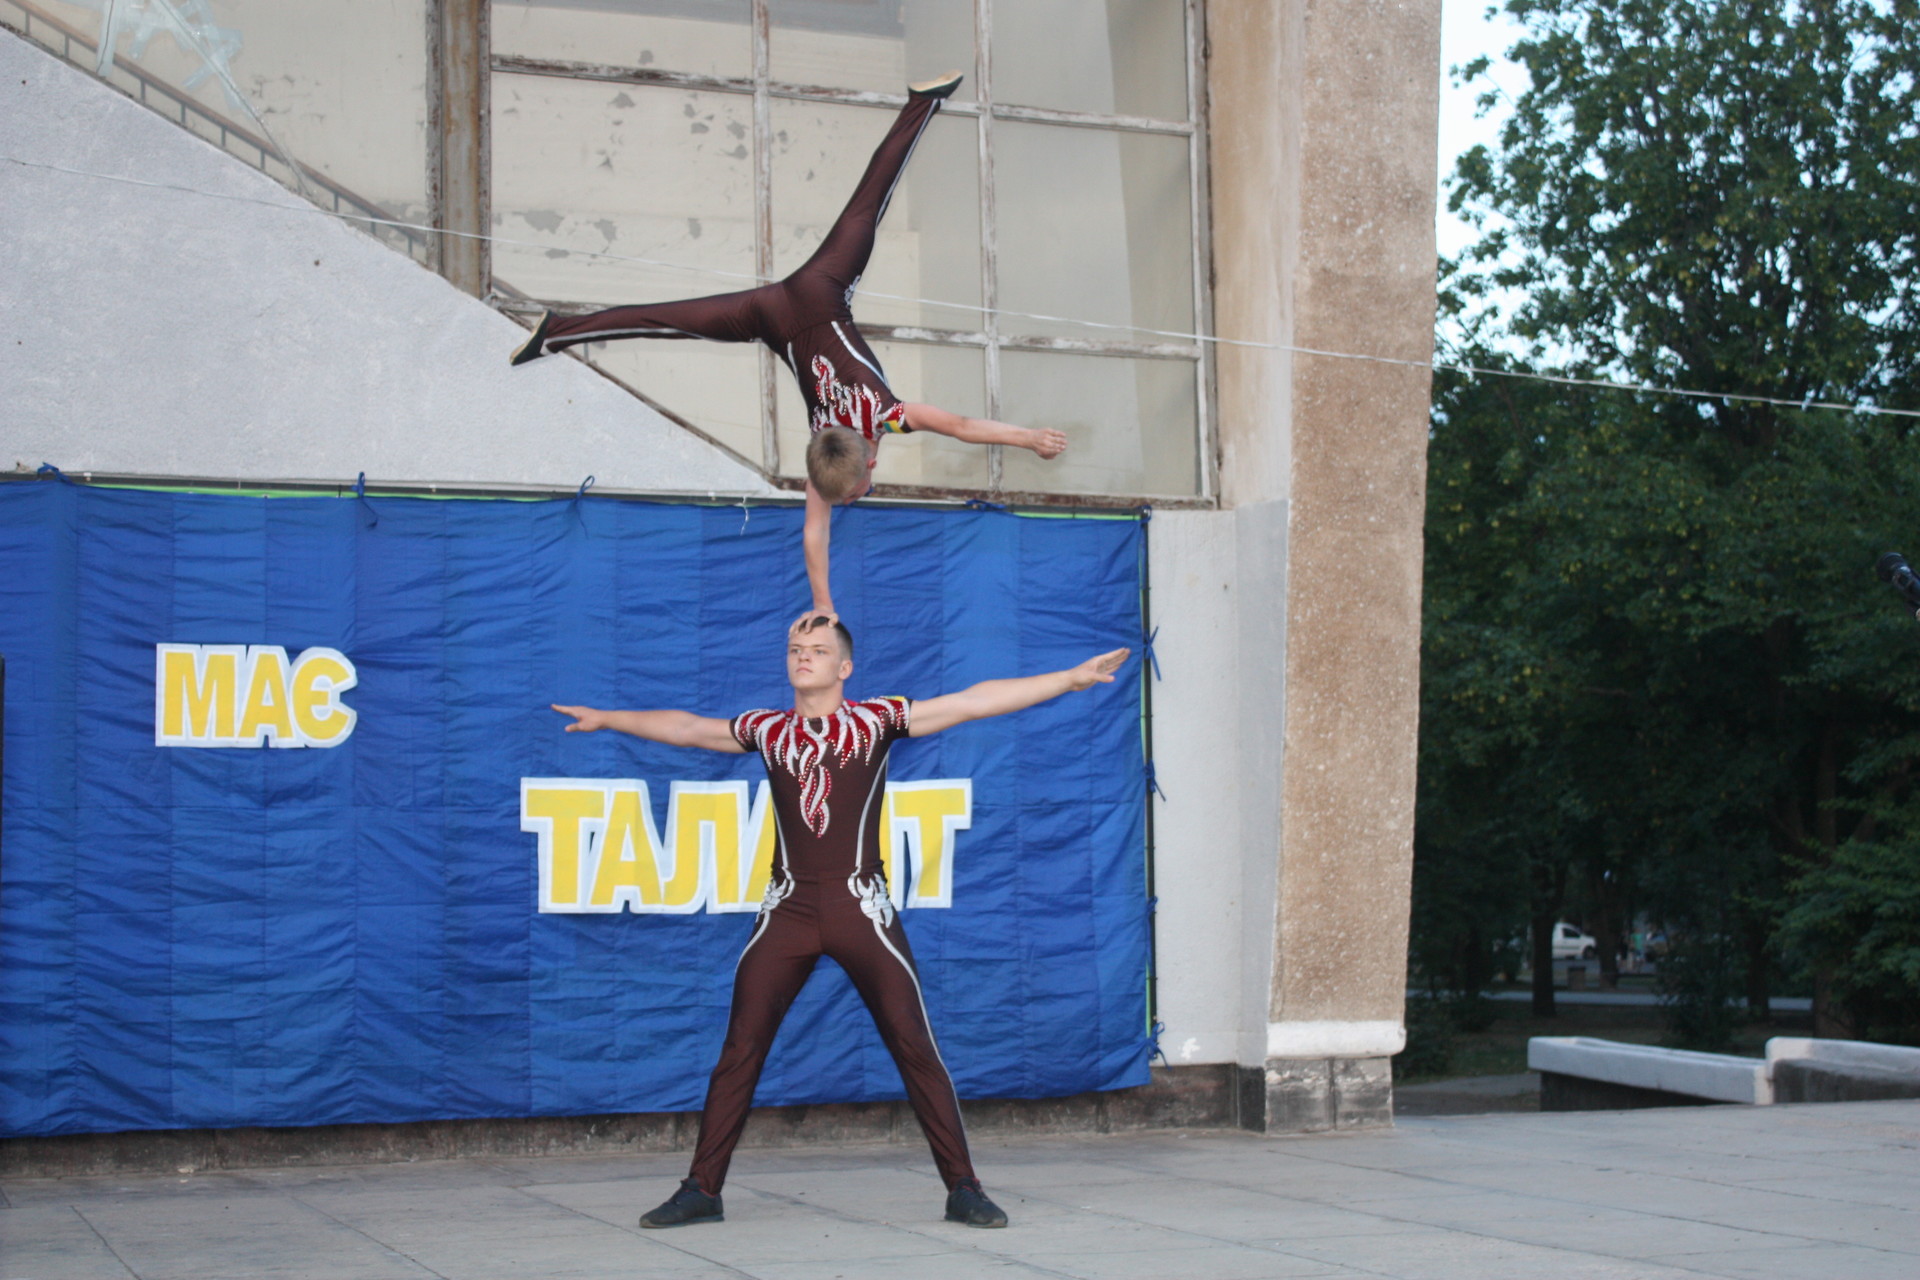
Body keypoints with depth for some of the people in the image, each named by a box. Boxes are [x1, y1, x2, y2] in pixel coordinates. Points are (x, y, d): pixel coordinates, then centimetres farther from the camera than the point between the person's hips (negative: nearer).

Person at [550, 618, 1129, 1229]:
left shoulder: (877, 720, 4)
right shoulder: (766, 730, 12)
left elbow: (974, 700, -1)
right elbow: (686, 728, 26)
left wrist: (1072, 678, -6)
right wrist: (607, 718, 34)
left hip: (860, 906, -2)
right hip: (788, 908, 3)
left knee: (914, 1047, -4)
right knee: (739, 1051, 1)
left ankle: (963, 1188, 2)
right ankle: (701, 1189, 9)